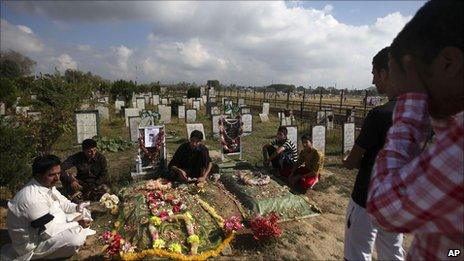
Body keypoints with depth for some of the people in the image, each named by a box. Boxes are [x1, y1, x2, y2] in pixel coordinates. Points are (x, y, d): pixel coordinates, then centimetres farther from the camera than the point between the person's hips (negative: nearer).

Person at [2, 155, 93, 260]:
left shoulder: (47, 185, -7)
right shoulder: (33, 198, -34)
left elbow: (61, 202, 9)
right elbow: (49, 231, -29)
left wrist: (76, 208, -10)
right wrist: (77, 224, -20)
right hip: (31, 243, -8)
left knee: (83, 213, 7)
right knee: (76, 238, -27)